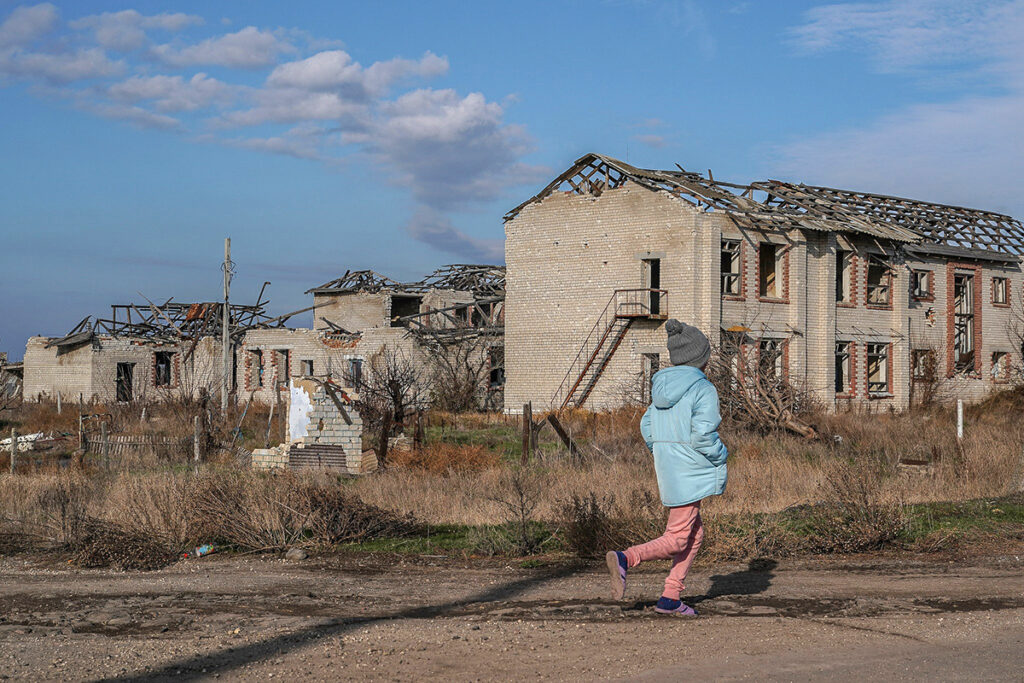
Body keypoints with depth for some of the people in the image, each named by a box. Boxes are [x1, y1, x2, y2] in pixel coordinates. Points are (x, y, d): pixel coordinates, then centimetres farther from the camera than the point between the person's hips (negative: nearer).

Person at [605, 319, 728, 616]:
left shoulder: (663, 387, 10)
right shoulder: (703, 389, -14)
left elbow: (648, 427, 12)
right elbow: (703, 434, -21)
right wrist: (721, 455, -5)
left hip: (667, 469, 8)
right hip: (690, 473, -8)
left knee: (694, 533, 18)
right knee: (676, 540, -5)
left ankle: (670, 598, 15)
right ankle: (625, 558, -25)